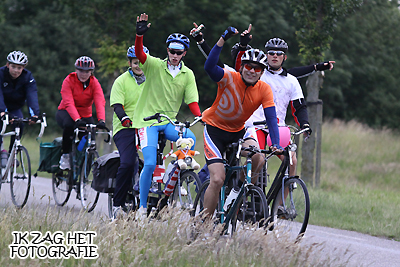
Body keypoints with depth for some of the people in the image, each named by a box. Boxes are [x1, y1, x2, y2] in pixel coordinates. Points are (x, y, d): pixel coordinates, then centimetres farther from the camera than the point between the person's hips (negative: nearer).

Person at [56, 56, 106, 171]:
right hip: (66, 113, -3)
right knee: (69, 125, -38)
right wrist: (77, 120, -48)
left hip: (85, 114, 3)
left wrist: (101, 120, -44)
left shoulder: (94, 83, -10)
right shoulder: (69, 81, -17)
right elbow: (69, 103, -31)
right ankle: (65, 156, -20)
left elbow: (100, 102, -25)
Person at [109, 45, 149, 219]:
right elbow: (117, 105, -9)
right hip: (125, 128, -4)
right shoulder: (122, 81, 1)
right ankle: (117, 204, -12)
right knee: (127, 164, -22)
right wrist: (124, 118, -30)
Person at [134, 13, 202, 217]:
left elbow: (192, 101, 0)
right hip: (147, 119, -3)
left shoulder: (187, 74, 6)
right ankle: (142, 206, 0)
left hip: (169, 122, 3)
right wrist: (140, 34, -36)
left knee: (190, 139, -28)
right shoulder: (155, 65, -2)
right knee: (150, 164, -15)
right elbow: (139, 53, -19)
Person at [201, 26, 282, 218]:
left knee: (258, 159, -25)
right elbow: (209, 67, -39)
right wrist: (223, 40, -48)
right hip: (215, 128, -4)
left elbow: (271, 118, -14)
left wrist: (276, 145, -28)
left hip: (238, 132, 4)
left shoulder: (264, 90, -11)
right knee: (217, 180, -17)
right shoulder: (229, 78, -21)